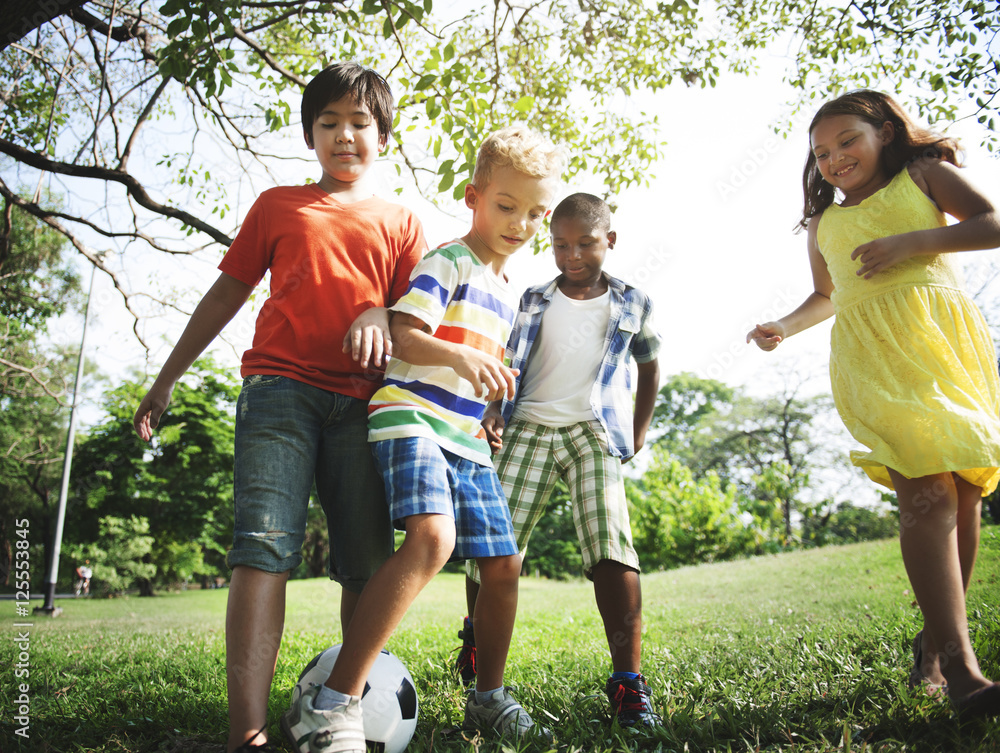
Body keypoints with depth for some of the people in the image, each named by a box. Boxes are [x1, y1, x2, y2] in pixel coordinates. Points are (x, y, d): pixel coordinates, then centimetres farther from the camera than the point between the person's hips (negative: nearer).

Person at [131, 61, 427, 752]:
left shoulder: (401, 222, 20)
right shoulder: (278, 205, 21)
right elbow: (227, 294, 21)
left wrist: (379, 314, -13)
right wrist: (166, 378, 20)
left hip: (361, 402, 1)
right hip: (280, 388, -1)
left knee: (368, 562, -3)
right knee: (264, 542, -15)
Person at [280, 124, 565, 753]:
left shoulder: (507, 292, 21)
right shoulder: (448, 263, -4)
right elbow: (405, 336, -16)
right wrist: (461, 355, -33)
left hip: (467, 440, 9)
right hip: (412, 420, -9)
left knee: (504, 562, 7)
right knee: (432, 538, -31)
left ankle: (489, 698, 25)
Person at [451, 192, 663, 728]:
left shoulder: (632, 304, 11)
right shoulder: (534, 301, 12)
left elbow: (648, 366, 24)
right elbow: (508, 367, 11)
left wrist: (638, 432, 16)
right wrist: (493, 414, -7)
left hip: (592, 432, -1)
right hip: (529, 427, 1)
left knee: (611, 548, -19)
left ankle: (628, 683, -14)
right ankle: (475, 638, 27)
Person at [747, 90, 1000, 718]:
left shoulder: (923, 174, 15)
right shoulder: (823, 223, 23)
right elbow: (825, 296, 33)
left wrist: (912, 242, -10)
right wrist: (784, 327, 14)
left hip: (946, 335, 0)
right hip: (872, 354, 0)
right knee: (926, 491, -17)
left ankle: (935, 639, 13)